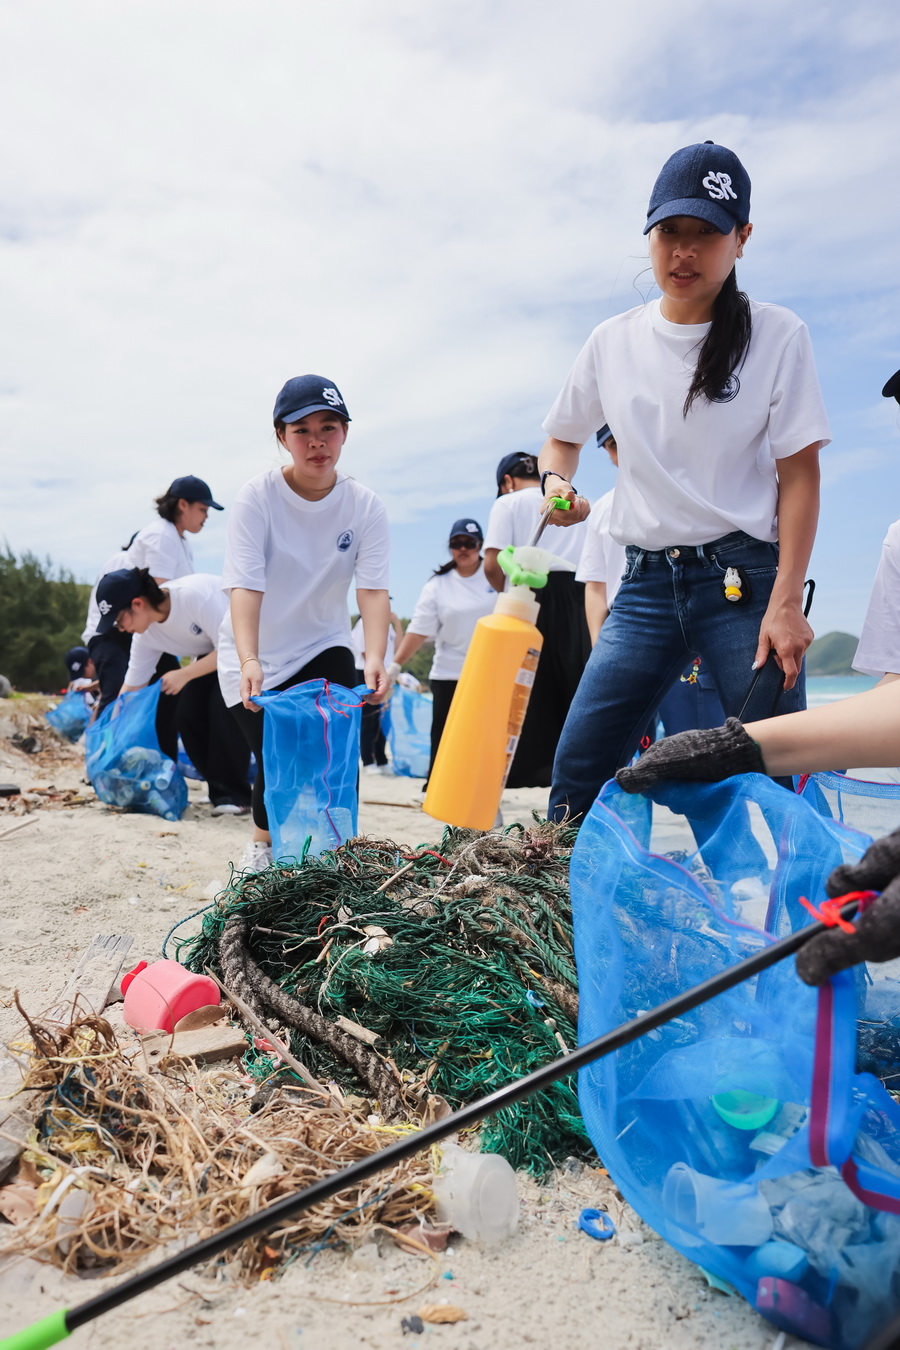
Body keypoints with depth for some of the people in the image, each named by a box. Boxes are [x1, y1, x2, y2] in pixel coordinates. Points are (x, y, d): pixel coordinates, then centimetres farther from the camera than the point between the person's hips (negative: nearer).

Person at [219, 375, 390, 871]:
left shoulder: (365, 506, -10)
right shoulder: (256, 497, -16)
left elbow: (373, 588, -19)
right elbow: (245, 585, -26)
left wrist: (375, 657, -37)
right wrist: (248, 661, -41)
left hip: (324, 648, 2)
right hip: (253, 657, -1)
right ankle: (263, 840, 28)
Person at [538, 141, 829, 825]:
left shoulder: (777, 333, 0)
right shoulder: (613, 341, 7)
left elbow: (799, 474, -4)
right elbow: (563, 437, 21)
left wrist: (785, 602, -13)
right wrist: (555, 484, -3)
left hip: (745, 579, -2)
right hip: (648, 582, 3)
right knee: (579, 765, -1)